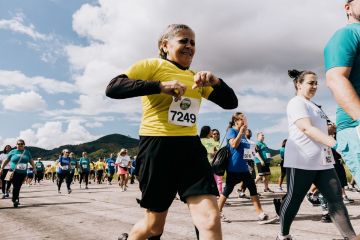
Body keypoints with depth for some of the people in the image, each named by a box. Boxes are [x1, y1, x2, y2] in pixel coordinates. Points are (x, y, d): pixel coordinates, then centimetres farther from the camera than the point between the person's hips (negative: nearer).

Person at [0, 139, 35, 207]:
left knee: (18, 187, 7)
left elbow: (31, 160, 15)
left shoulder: (27, 152, 10)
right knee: (15, 186, -10)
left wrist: (34, 167, 5)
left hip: (23, 173, 3)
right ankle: (14, 200, 1)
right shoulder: (12, 152, 4)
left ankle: (15, 198, 24)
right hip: (14, 172, -2)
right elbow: (6, 160, 11)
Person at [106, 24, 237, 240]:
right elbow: (112, 88, -13)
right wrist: (160, 86, -23)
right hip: (157, 147, -4)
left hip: (191, 148, 5)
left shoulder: (196, 78, 17)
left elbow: (231, 103, 17)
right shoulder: (151, 65, 0)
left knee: (211, 219, -10)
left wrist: (216, 82, -4)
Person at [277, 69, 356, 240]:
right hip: (301, 161, -9)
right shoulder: (296, 103, -8)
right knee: (294, 200, 2)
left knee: (336, 199, 2)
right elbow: (306, 128, -23)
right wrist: (336, 143, -32)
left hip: (322, 161, 9)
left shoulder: (312, 105, 21)